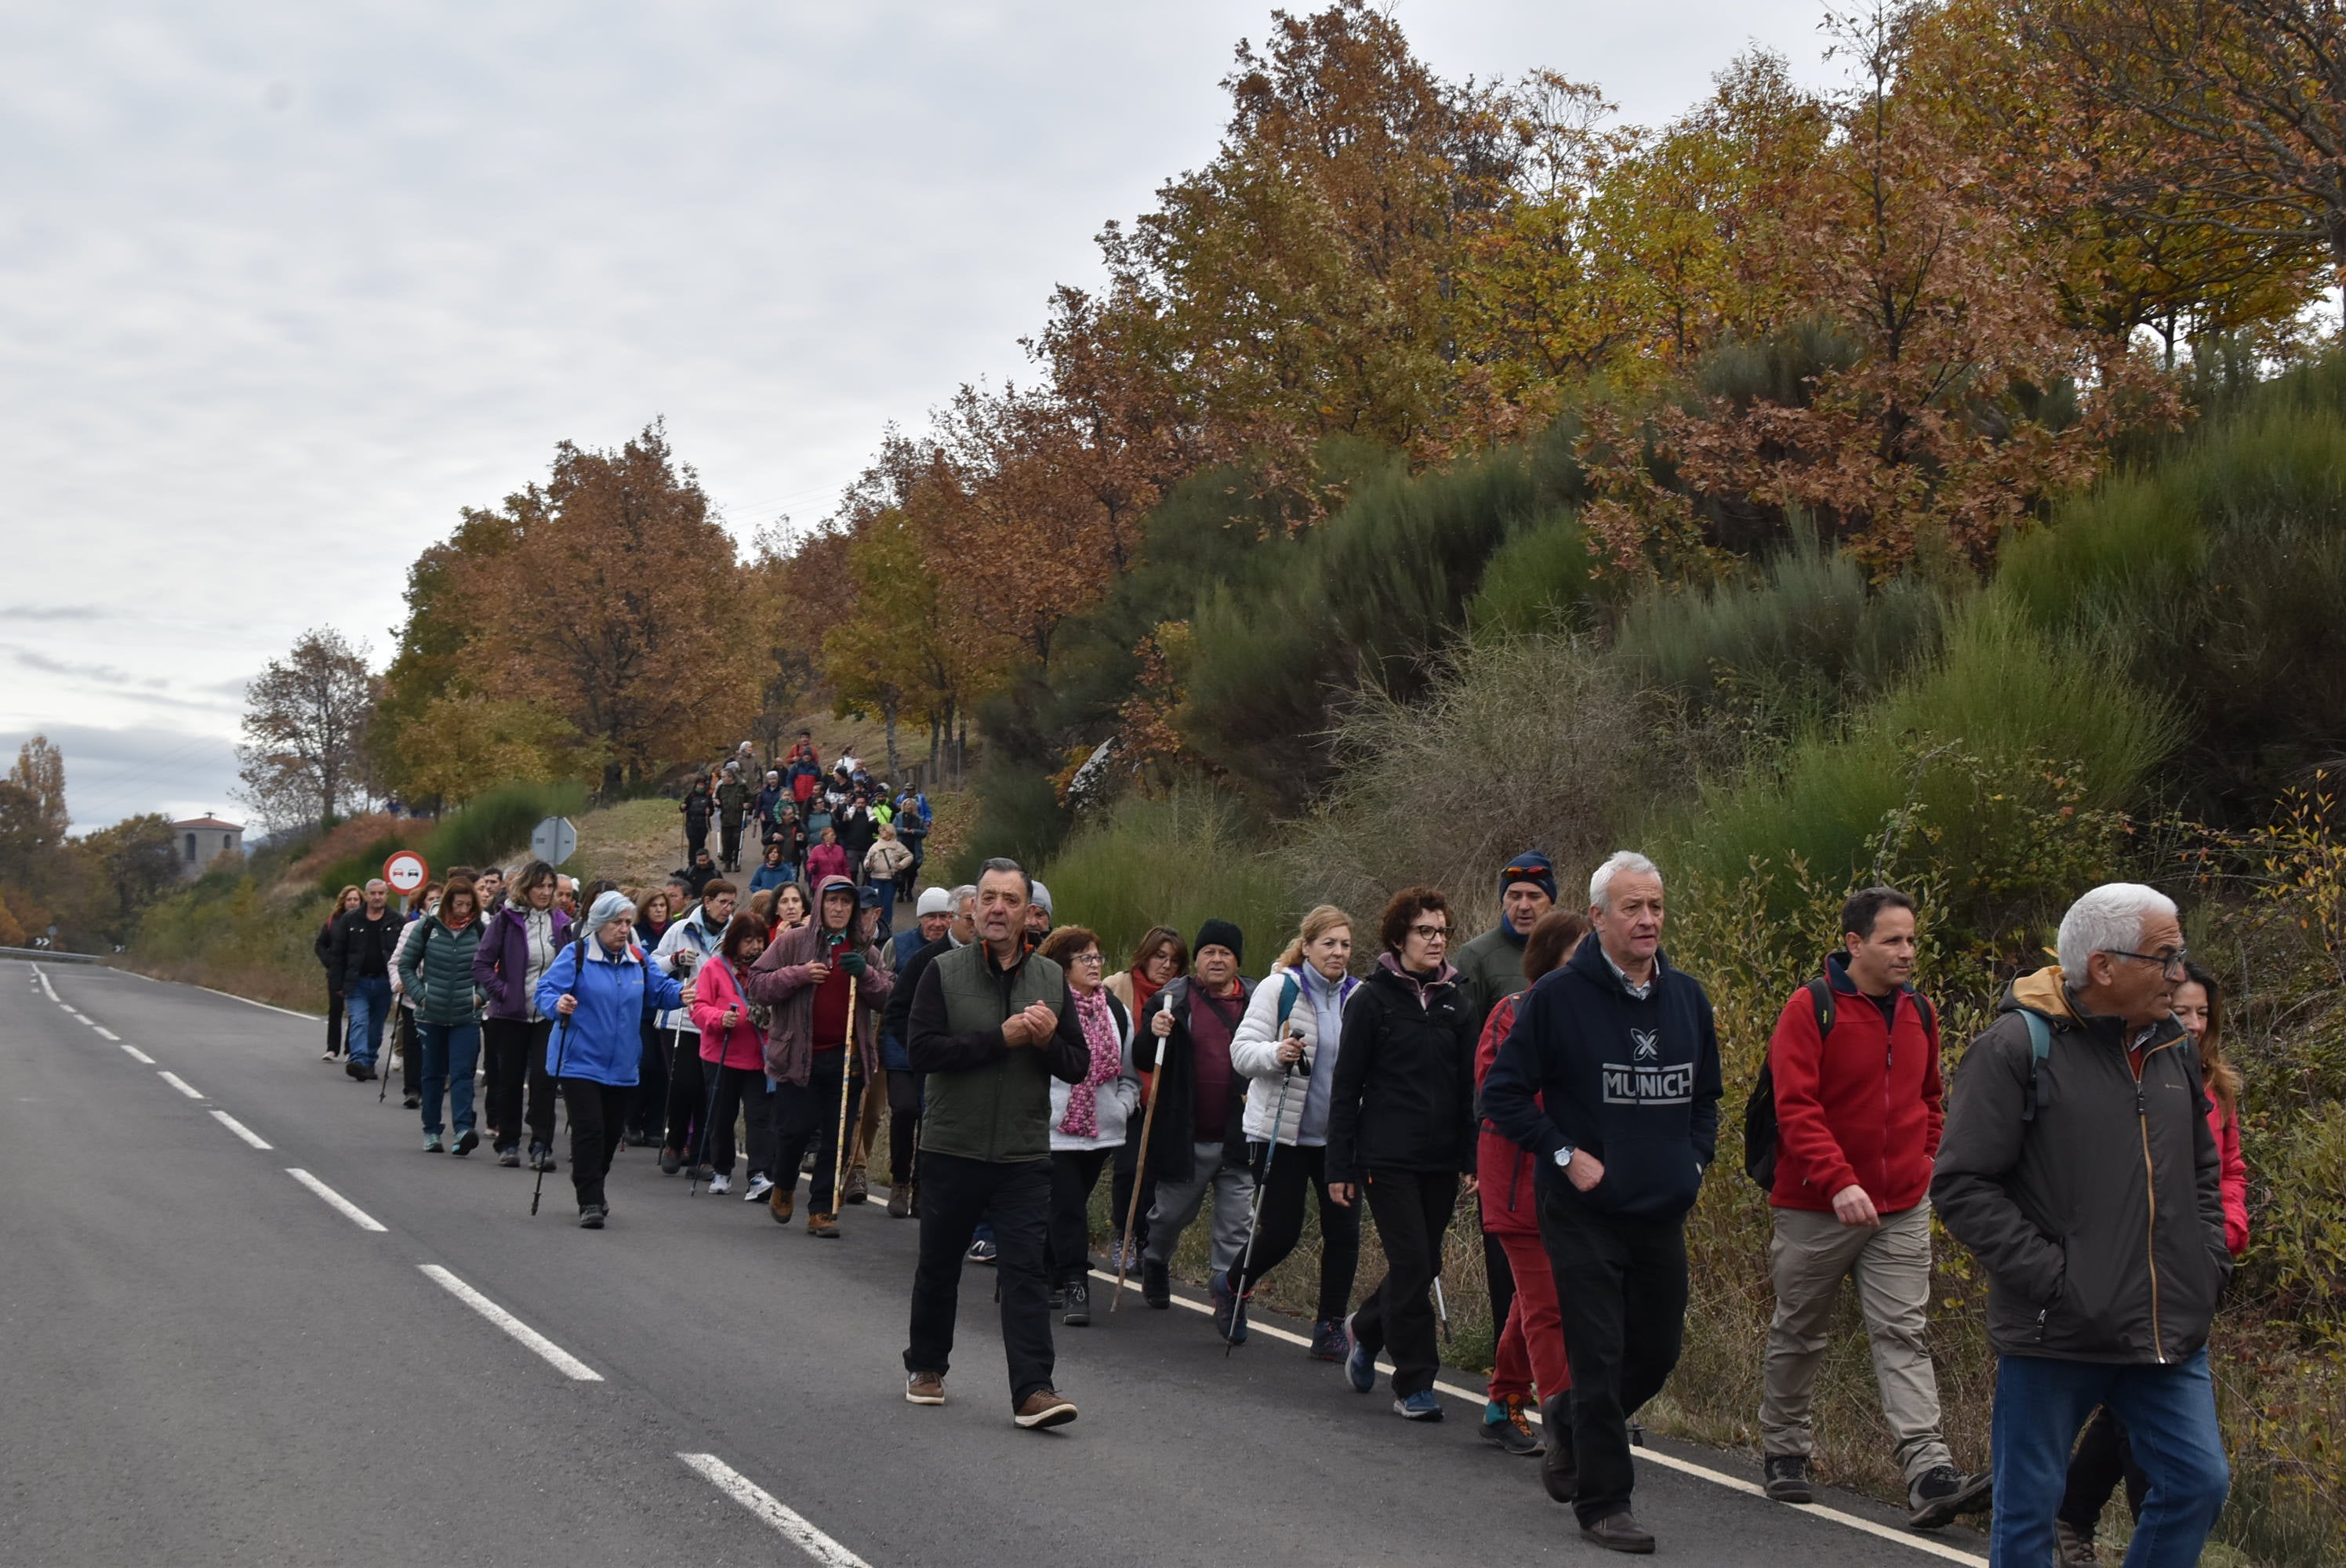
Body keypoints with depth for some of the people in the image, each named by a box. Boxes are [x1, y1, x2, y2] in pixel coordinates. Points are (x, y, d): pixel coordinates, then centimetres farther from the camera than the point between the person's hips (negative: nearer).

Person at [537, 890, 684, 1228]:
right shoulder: (575, 955, -8)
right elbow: (545, 991, -13)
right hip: (580, 1061, -5)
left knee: (610, 1133, 13)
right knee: (589, 1130, -14)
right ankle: (590, 1202, -8)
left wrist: (681, 995, -8)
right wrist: (558, 1004, -35)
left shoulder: (638, 959, 9)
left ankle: (591, 1188, 34)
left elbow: (660, 990, 13)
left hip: (622, 1066, 5)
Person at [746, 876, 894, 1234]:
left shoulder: (865, 950, 11)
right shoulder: (793, 942, 1)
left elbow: (888, 999, 9)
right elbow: (757, 986, -1)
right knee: (796, 1128, -3)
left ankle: (823, 1209, 12)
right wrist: (800, 974, -15)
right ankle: (783, 1187, 26)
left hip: (846, 1056, 3)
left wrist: (865, 974, -10)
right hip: (798, 1053, -2)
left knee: (836, 1137, 3)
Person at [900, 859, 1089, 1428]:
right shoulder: (944, 971, -3)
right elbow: (923, 1049, -15)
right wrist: (1001, 1038, -21)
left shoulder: (1052, 979, 6)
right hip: (951, 1146, -1)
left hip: (1024, 1154, 1)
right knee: (938, 1266, 13)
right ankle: (926, 1366, 33)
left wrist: (1048, 1040, -15)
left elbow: (1078, 1065, 7)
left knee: (1026, 1269, -7)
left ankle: (1033, 1389, -10)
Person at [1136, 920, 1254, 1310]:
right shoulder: (1172, 999, 0)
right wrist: (1154, 1034, -20)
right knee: (1171, 1213, 14)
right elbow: (1144, 1061, 0)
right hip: (1186, 1138, -1)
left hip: (1238, 1137, 1)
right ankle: (1156, 1264, 42)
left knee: (1236, 1226, 1)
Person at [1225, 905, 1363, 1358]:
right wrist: (1275, 1054, -29)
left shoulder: (1356, 997, 8)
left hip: (1338, 1134, 4)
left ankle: (1330, 1326, 11)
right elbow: (1242, 1050, -9)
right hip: (1281, 1130, -4)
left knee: (1344, 1228, -2)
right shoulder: (1279, 988, -5)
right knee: (1281, 1230, -2)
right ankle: (1233, 1286, 28)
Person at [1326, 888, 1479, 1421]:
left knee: (1425, 1263, 9)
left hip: (1440, 1160, 5)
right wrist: (1340, 1168, -6)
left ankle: (1365, 1329, 37)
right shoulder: (1372, 999, -3)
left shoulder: (1453, 1002, 11)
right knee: (1412, 1263, -8)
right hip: (1389, 1157, -5)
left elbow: (1466, 1087, 15)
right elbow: (1345, 1089, -3)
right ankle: (1414, 1385, 2)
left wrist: (1470, 1158, 8)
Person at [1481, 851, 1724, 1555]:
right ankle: (1604, 1501, 8)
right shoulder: (1558, 996, -9)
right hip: (1584, 1213, -5)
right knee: (1599, 1358, -3)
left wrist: (1697, 1159, 8)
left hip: (1663, 1214, 6)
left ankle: (1573, 1435, 39)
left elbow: (1706, 1095, 22)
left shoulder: (1686, 997, 7)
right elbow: (1502, 1093, -6)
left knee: (1657, 1352, 14)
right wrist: (1566, 1154, -12)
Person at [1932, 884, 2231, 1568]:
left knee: (2199, 1484, 5)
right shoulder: (2016, 1047, -11)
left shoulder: (2172, 1048, 10)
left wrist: (2208, 1261, 9)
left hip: (2168, 1333, 6)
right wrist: (2050, 1276, -18)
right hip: (2055, 1334, -6)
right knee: (2030, 1508, 5)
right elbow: (1961, 1186, -14)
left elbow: (2204, 1170, 24)